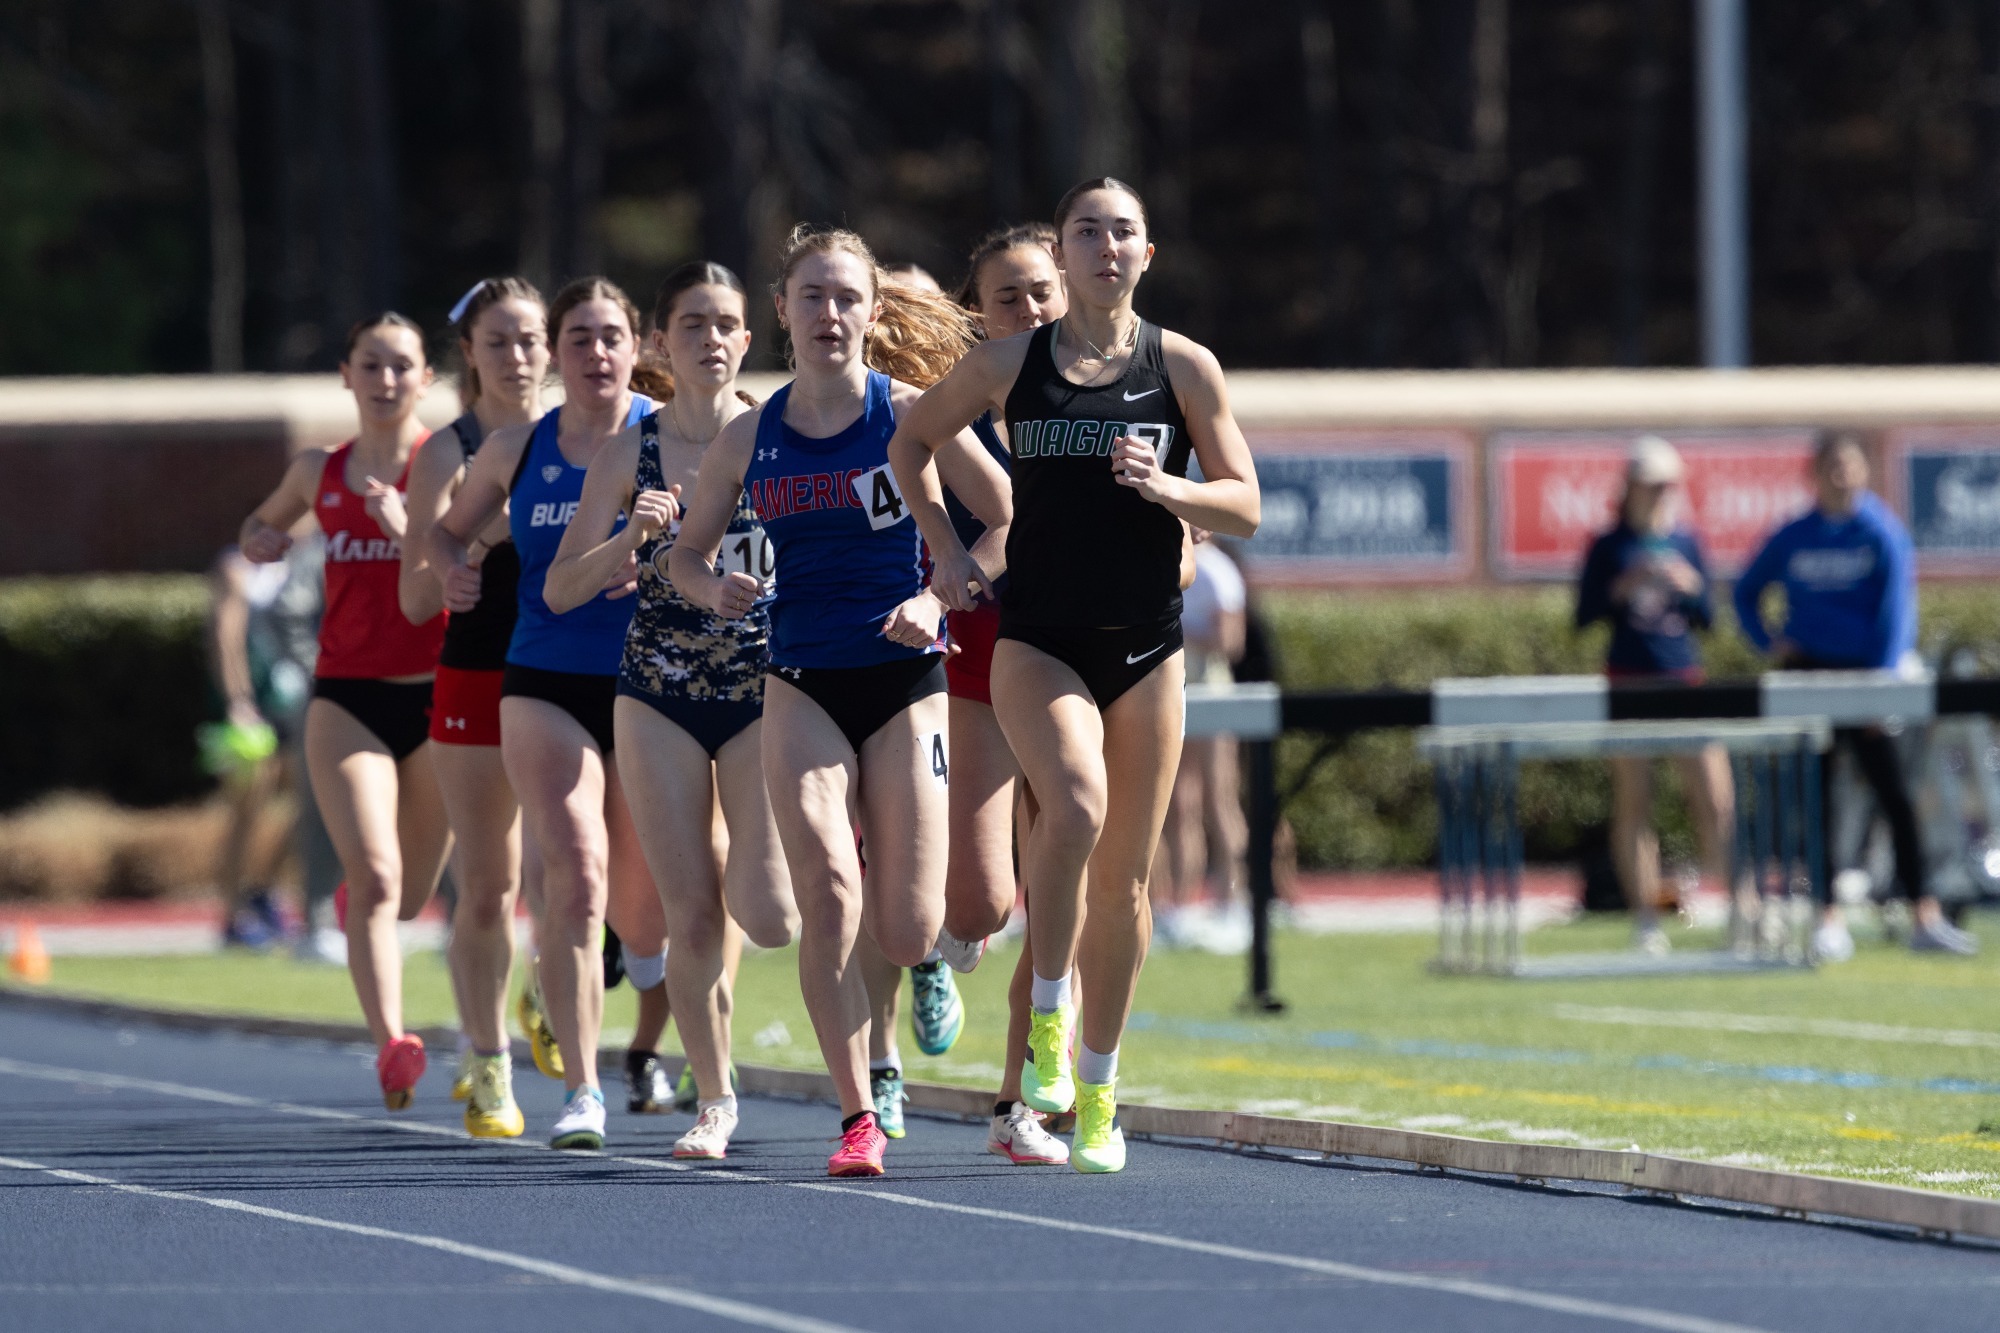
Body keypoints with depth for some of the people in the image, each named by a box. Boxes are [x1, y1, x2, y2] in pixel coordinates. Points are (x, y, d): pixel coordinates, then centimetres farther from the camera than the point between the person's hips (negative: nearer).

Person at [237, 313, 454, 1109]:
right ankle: (391, 1046, -27)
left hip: (433, 696, -1)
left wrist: (410, 529, -25)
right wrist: (258, 541, 6)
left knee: (409, 897, 12)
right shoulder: (319, 473, 8)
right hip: (345, 698, 1)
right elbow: (265, 521, 29)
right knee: (374, 878, -18)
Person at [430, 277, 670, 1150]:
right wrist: (453, 566, 0)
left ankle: (646, 1051, 40)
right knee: (574, 875, -18)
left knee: (642, 907, 8)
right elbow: (449, 528, 22)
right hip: (545, 685, 1)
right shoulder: (515, 451, 8)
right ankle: (581, 1093, -20)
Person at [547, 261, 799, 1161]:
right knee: (693, 920, -2)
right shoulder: (629, 454, 0)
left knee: (767, 914, -13)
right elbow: (561, 589, -1)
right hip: (659, 698, 1)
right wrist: (633, 536, -17)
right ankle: (713, 1100, 15)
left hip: (766, 689, -1)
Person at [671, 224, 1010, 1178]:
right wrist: (714, 590, -6)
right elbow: (686, 553, 16)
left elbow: (1010, 521, 3)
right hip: (800, 686, 1)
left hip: (904, 680, -1)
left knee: (906, 937, -5)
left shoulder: (910, 414, -3)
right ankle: (857, 1118, -13)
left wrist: (937, 599, -11)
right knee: (827, 897, -20)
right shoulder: (748, 440, 5)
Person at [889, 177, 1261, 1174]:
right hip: (1036, 636, -2)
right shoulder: (1008, 365, 3)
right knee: (1075, 805, -29)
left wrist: (1164, 486, -15)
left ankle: (1097, 1088, 20)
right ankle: (1048, 1016, -10)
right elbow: (911, 440, 19)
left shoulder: (1183, 367, 3)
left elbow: (1244, 507, 3)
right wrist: (944, 546, 8)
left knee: (1123, 878, 5)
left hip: (1146, 643, 2)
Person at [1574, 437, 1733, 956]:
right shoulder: (1609, 548, 1)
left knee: (1715, 800, -5)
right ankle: (1645, 919, 5)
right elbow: (1584, 615, -2)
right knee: (1633, 805, 0)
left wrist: (1690, 588, -9)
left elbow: (1707, 619, 10)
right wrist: (1622, 588, -16)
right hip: (1629, 680, -2)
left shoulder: (1686, 544, 9)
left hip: (1684, 679, 2)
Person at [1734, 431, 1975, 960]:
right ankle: (1830, 919, 5)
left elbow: (1896, 610, -9)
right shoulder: (1792, 538, 6)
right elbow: (1746, 593, 20)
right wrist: (1769, 644, 4)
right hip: (1806, 675, 2)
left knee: (1893, 794, -6)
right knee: (1814, 802, 1)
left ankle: (1925, 918, -6)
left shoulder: (1883, 534, -3)